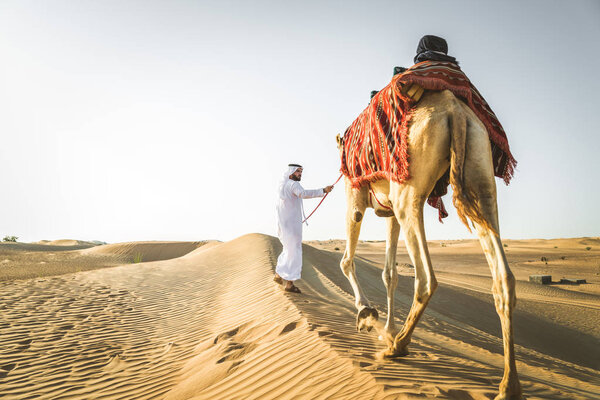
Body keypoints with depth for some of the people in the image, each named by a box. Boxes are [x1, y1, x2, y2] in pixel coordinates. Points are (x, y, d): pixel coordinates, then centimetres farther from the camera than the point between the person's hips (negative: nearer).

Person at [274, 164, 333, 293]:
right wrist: (323, 191, -34)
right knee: (294, 253, -3)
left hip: (283, 224, 9)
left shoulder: (282, 186, 19)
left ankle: (278, 275, 30)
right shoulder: (293, 184, -10)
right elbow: (304, 194, -31)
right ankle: (289, 283, -1)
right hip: (292, 223, -9)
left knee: (289, 250, 25)